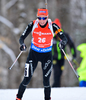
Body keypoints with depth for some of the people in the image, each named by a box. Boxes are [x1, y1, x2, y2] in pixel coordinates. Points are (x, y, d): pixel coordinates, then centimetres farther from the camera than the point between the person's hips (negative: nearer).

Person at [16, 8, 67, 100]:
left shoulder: (52, 26, -15)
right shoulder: (33, 24, -13)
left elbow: (64, 38, -16)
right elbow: (22, 37, -11)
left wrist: (62, 43, -40)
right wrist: (22, 44, -33)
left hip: (47, 55, 0)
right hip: (34, 54, 0)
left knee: (46, 81, -7)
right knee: (27, 79, -2)